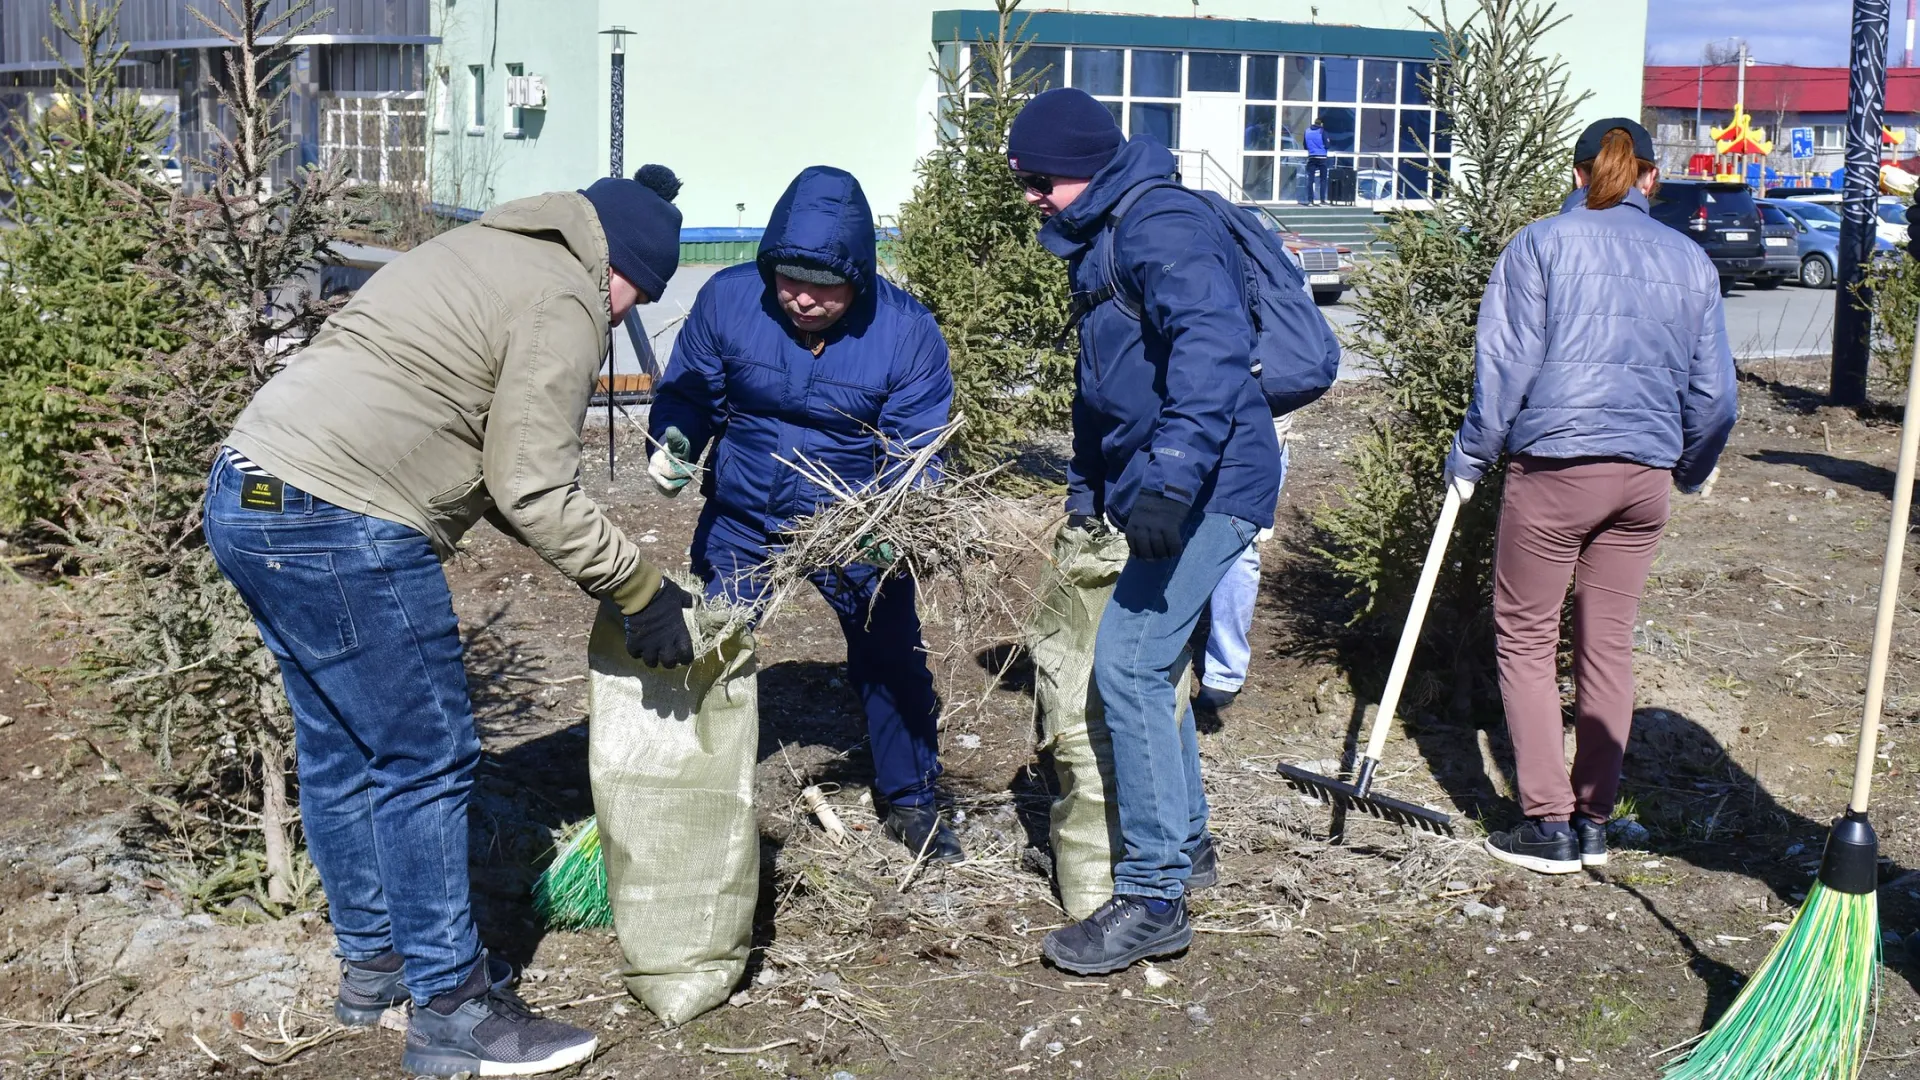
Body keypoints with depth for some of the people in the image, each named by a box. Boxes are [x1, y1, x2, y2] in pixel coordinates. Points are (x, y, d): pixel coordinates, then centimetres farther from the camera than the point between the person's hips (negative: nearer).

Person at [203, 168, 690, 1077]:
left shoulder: (492, 254, 23)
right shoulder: (563, 303, -7)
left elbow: (491, 464, 22)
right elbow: (532, 493, -11)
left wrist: (602, 569, 19)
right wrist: (639, 590, -3)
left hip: (248, 499, 10)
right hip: (342, 530, -10)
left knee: (343, 752, 19)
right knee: (426, 763, -1)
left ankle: (374, 961, 33)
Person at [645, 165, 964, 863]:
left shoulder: (906, 331, -20)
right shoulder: (728, 299, -17)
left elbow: (916, 451, -17)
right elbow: (688, 395, -5)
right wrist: (672, 443, -27)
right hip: (741, 518, 1)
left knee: (892, 658, 6)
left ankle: (910, 802, 28)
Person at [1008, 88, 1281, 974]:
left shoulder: (1161, 227, -15)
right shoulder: (1101, 240, 18)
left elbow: (1212, 345, -30)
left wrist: (1171, 479, -37)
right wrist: (1086, 484, 34)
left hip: (1208, 487, -11)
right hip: (1158, 485, 11)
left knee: (1127, 665, -13)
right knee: (1148, 663, 18)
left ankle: (1152, 899, -6)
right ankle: (1184, 843, 35)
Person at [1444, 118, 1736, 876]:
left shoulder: (1543, 243, -2)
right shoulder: (1691, 261, 10)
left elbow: (1505, 364, -8)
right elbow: (1713, 392, 12)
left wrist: (1471, 457, 2)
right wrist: (1692, 470, 28)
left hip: (1553, 465, -4)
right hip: (1645, 476, 5)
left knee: (1525, 641, 5)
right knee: (1608, 643, 13)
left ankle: (1550, 825, 3)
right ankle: (1594, 822, 18)